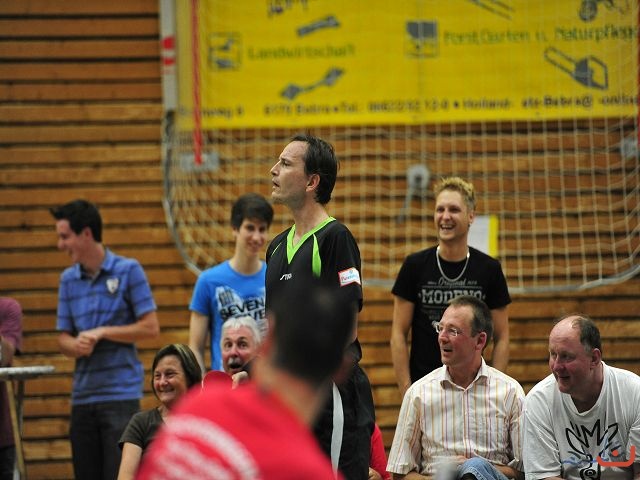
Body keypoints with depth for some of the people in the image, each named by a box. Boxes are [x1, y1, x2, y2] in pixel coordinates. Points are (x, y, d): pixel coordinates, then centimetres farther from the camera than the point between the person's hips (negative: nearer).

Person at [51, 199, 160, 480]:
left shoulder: (128, 270, -3)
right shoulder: (68, 279, 12)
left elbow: (150, 328, -5)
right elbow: (63, 338, 11)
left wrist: (103, 333, -12)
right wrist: (78, 345, -12)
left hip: (121, 392, -5)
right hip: (83, 395, 5)